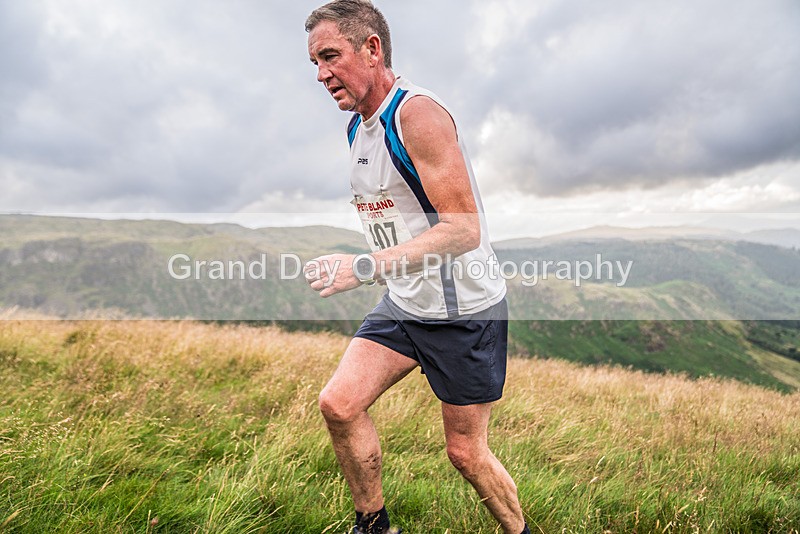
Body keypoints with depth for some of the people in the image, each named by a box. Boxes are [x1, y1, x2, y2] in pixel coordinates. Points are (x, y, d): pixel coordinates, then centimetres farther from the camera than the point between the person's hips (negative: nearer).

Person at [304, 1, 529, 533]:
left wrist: (364, 268, -32)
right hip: (404, 305, 8)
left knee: (466, 452, 5)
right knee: (338, 403, -4)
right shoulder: (357, 125, 9)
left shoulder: (418, 113, -19)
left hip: (465, 310, -7)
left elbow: (465, 229, -27)